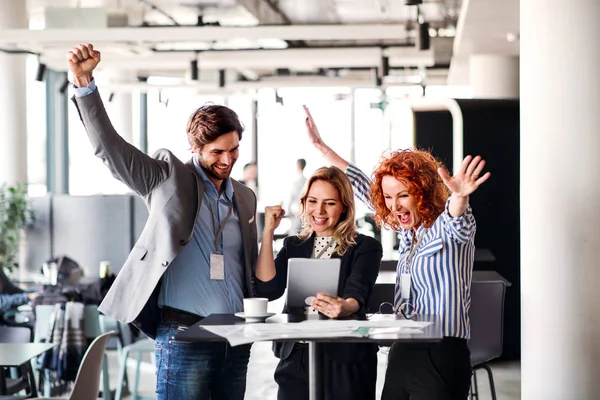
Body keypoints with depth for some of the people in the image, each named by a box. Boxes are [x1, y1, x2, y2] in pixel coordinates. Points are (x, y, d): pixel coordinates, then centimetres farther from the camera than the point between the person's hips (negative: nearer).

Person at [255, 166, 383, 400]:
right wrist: (268, 232, -3)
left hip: (346, 361, -3)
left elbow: (357, 295, -19)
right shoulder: (293, 245, 10)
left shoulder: (366, 247, -3)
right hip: (295, 359, 4)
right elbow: (267, 290, -3)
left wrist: (344, 308, -42)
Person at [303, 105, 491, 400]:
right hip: (401, 354, 7)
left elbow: (457, 220, -32)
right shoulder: (409, 230, 13)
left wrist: (459, 196, -55)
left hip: (440, 356, -7)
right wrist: (321, 147, 26)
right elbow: (365, 188, 23)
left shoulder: (449, 226, -7)